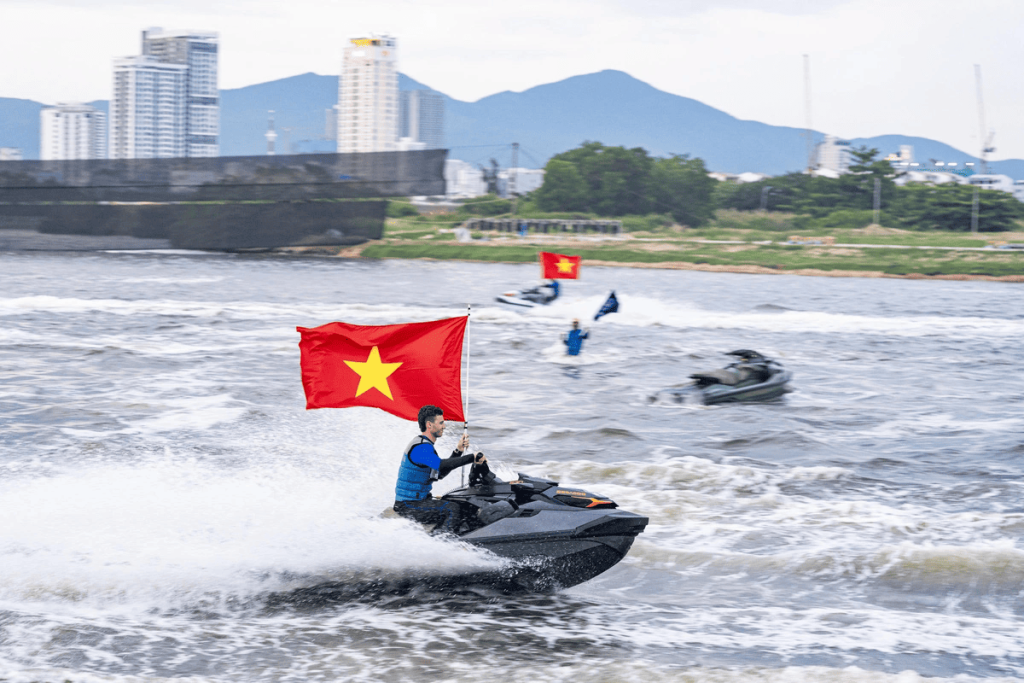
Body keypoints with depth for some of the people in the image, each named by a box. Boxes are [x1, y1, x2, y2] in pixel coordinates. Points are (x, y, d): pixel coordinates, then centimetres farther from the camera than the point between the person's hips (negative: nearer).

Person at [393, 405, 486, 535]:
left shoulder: (425, 445, 15)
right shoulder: (420, 447, -19)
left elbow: (441, 473, 19)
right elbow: (441, 465, -34)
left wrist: (458, 451, 10)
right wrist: (473, 458, -31)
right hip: (409, 505, -11)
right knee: (453, 509, -24)